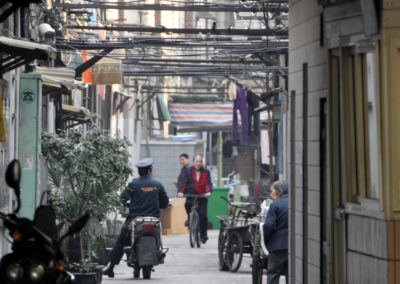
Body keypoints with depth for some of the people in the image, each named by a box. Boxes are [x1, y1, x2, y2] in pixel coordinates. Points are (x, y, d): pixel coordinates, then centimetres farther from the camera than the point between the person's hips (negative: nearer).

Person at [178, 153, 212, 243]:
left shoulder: (206, 172, 3)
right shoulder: (188, 171, 2)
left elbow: (208, 183, -7)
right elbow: (183, 181, -7)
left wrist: (209, 192, -28)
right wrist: (180, 191, -25)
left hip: (202, 196, 0)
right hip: (191, 195, 0)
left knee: (203, 215, -9)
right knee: (188, 203, -32)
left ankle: (203, 235, 4)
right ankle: (190, 218, -2)